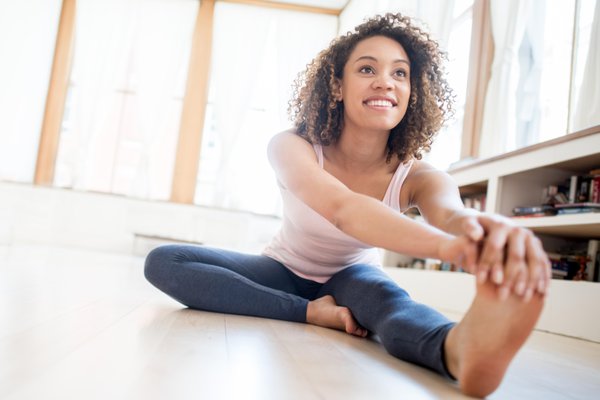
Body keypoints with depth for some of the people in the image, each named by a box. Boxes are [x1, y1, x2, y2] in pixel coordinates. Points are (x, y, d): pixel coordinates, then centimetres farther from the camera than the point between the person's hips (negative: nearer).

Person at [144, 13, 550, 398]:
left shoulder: (415, 177, -20)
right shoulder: (291, 148, -26)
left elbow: (450, 211, -45)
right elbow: (343, 209, -47)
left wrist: (479, 228, -73)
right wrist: (447, 244, -68)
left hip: (351, 278, 0)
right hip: (285, 272, 1)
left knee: (382, 291, -39)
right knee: (163, 261, -23)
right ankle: (314, 313, -31)